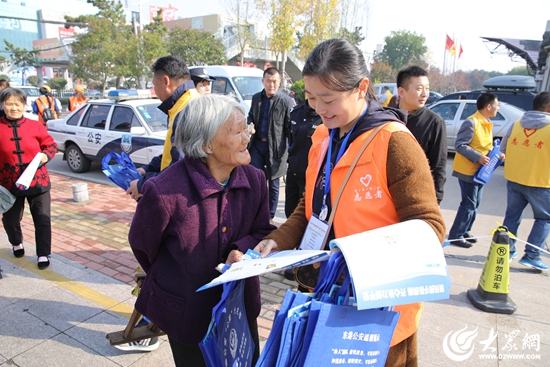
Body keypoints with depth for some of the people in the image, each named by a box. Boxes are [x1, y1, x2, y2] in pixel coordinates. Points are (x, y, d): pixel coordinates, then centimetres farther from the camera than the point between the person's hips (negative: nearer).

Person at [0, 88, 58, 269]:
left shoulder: (35, 126, -4)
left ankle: (43, 254, 13)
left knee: (42, 220, 0)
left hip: (38, 181, -1)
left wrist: (46, 155, -16)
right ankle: (16, 243, 47)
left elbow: (51, 144, 6)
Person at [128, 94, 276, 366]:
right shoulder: (165, 191, -28)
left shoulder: (254, 179, -13)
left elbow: (262, 230, 0)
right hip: (187, 313, -4)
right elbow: (142, 246, -8)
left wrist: (241, 251, -22)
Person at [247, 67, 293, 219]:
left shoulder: (286, 101, -9)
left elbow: (290, 127, -9)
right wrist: (250, 125, -1)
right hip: (257, 144, 4)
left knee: (273, 183, 9)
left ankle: (270, 217, 22)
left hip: (274, 147, -4)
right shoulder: (256, 97, 7)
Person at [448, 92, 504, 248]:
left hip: (479, 171, 10)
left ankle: (464, 232, 27)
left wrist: (496, 155, 3)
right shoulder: (471, 122, -17)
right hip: (468, 171, -9)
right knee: (468, 204, -5)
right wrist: (478, 157, -27)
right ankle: (455, 236, 4)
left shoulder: (487, 124, 12)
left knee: (474, 204, 15)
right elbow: (459, 145, -21)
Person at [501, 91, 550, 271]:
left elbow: (503, 148, 9)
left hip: (513, 179, 4)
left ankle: (507, 250, 22)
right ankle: (531, 256, 6)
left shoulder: (517, 124, 2)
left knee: (512, 216, 16)